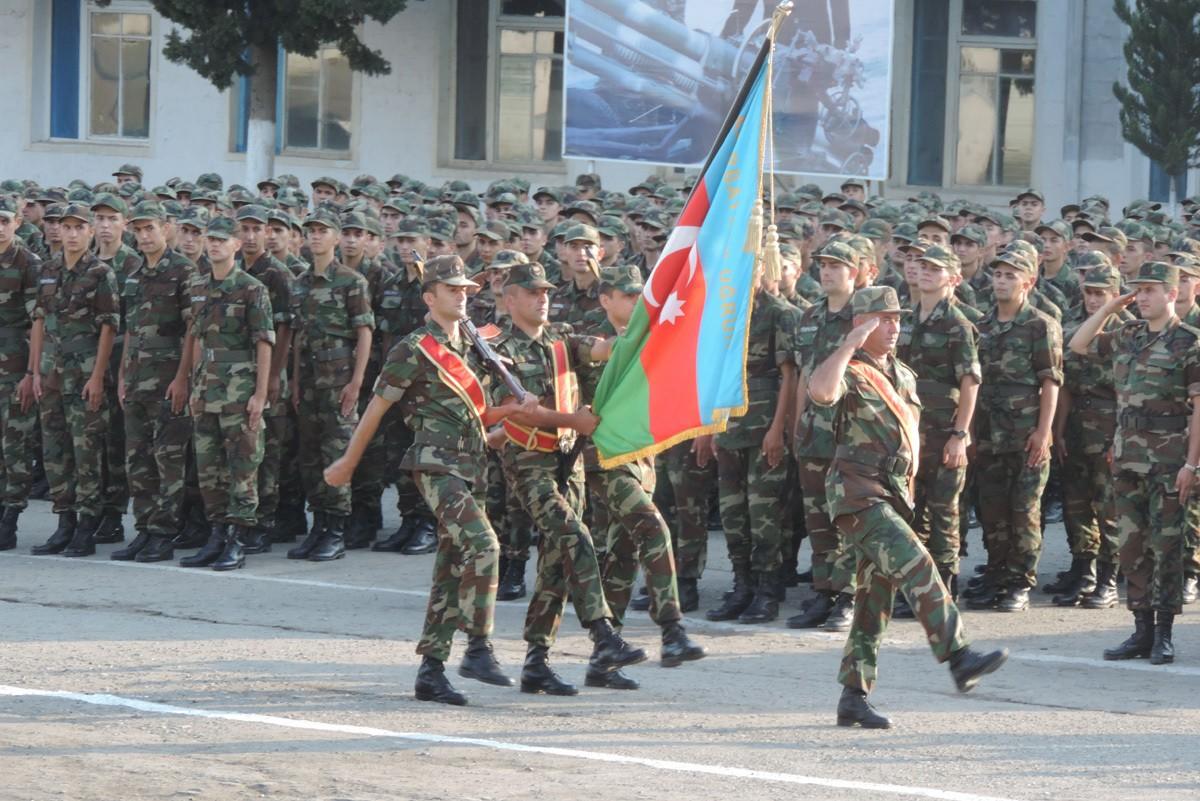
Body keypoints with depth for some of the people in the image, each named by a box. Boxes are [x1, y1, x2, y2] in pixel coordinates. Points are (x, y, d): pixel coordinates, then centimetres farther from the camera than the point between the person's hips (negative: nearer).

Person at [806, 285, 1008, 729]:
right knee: (917, 567, -22)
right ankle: (959, 658, -28)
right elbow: (820, 391, -32)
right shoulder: (850, 372, -7)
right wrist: (851, 343, -24)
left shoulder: (905, 376, 18)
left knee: (875, 600, 8)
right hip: (857, 495, -8)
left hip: (892, 495, 8)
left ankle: (854, 697, 12)